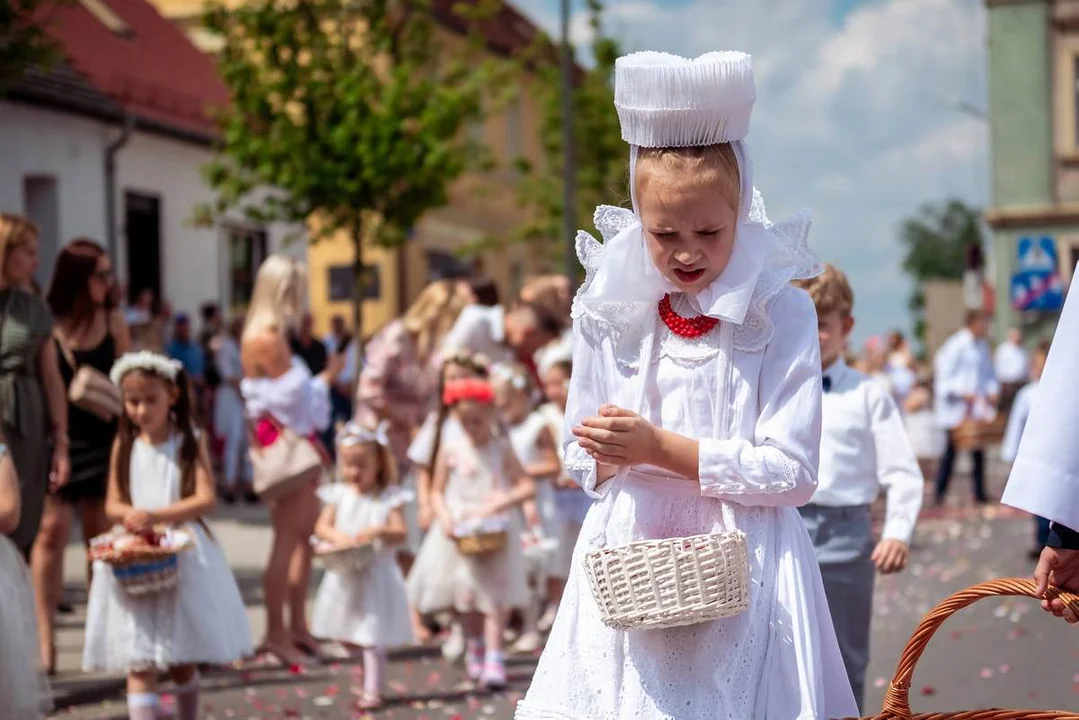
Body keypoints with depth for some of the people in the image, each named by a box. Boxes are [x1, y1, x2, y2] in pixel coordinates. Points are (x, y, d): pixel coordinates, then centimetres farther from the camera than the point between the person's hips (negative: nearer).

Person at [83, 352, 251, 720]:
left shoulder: (190, 442, -2)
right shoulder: (124, 445, 4)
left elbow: (205, 499, -12)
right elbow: (112, 503, 5)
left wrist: (157, 515, -26)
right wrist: (129, 514, -19)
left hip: (184, 558, -1)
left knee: (183, 657, 10)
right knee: (139, 660, -6)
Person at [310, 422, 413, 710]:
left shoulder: (390, 497, -6)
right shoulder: (339, 495, 3)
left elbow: (401, 533, -11)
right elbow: (321, 526, -3)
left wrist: (379, 531, -29)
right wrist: (336, 536, -23)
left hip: (376, 576, -4)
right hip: (345, 576, 4)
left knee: (372, 638, -4)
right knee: (344, 636, 12)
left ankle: (372, 691, 5)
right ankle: (372, 674, 36)